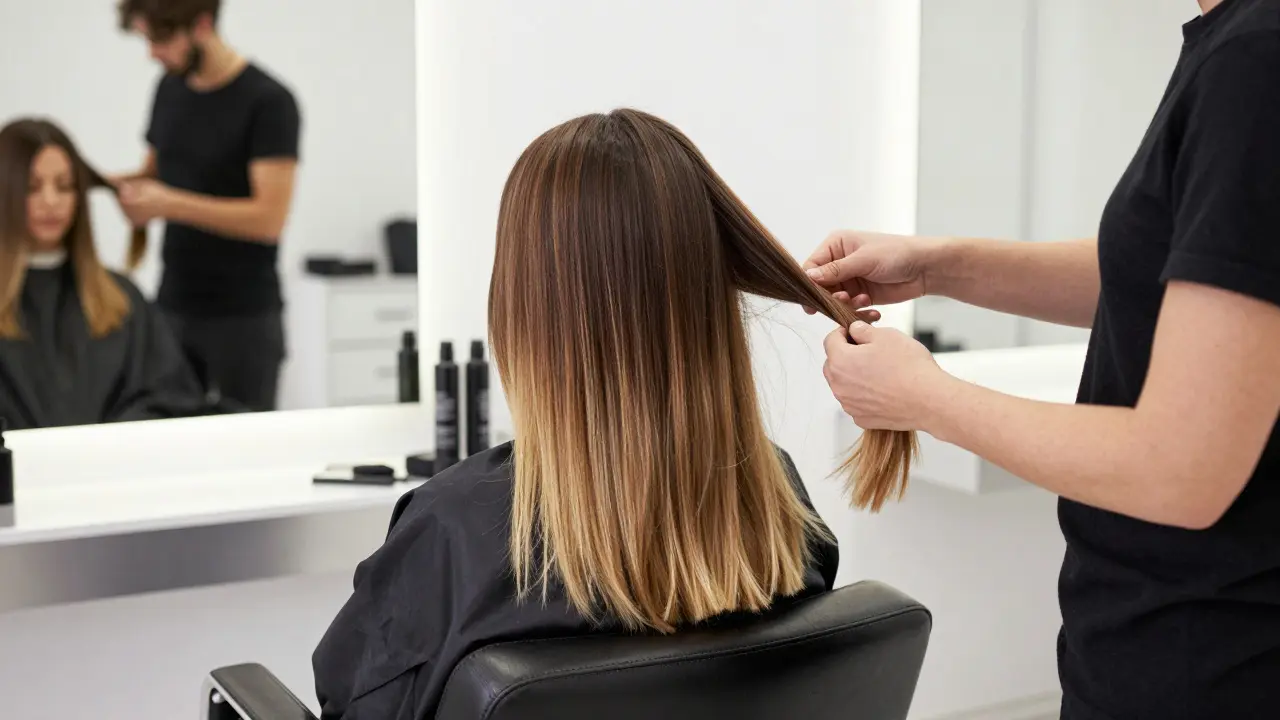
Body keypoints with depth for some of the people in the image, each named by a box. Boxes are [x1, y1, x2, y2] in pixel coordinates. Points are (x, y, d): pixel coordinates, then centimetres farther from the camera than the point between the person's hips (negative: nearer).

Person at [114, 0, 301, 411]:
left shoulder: (269, 102, -13)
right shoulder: (170, 88, 8)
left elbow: (269, 217, -19)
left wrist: (169, 203, -22)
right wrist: (123, 184, -1)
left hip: (243, 317, -6)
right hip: (172, 305, 6)